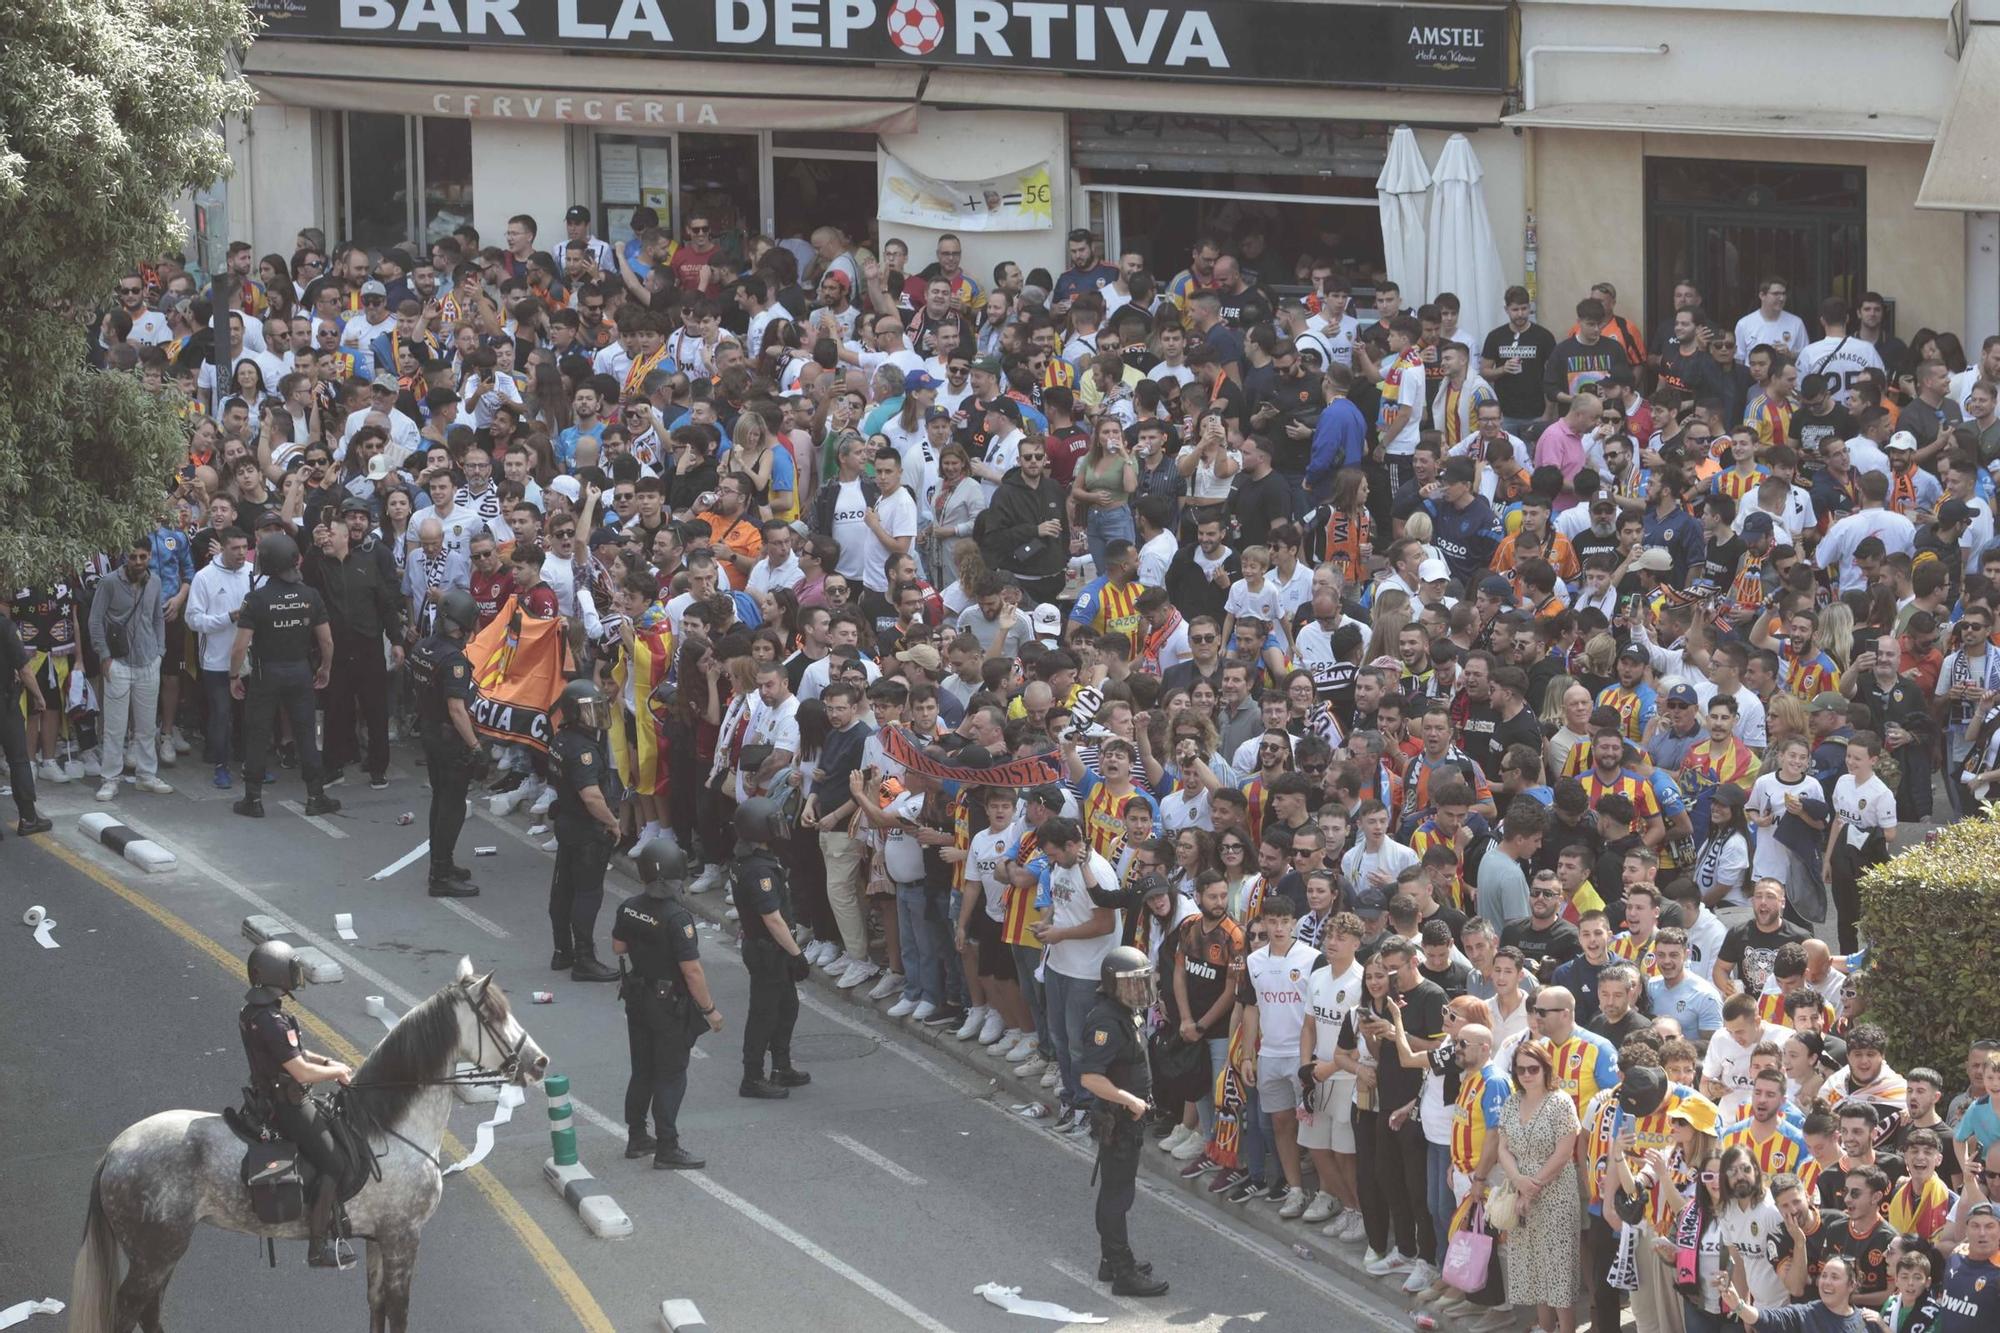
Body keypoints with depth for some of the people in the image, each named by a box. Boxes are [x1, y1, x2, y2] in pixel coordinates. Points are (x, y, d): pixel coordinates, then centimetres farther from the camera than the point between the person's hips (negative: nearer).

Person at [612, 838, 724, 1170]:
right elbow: (692, 970, -24)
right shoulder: (677, 918, -26)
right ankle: (667, 1150, 4)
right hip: (670, 1005, -7)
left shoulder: (630, 908, -5)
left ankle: (636, 1137, 30)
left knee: (642, 1071, 19)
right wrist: (709, 1009, -15)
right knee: (670, 1077, 2)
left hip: (637, 1001, 7)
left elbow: (618, 947, 12)